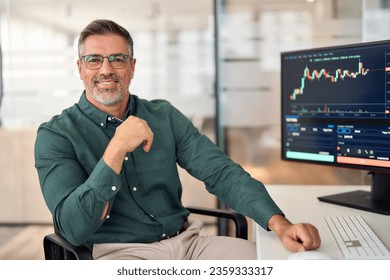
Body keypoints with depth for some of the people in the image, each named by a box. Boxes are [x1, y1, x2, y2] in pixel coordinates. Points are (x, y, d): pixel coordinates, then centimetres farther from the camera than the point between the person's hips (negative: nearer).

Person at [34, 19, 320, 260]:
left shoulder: (165, 116, 7)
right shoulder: (56, 135, -4)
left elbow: (220, 171, -3)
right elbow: (73, 227, -15)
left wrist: (279, 223, -18)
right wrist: (117, 149, -22)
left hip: (187, 241, 4)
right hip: (119, 252, -3)